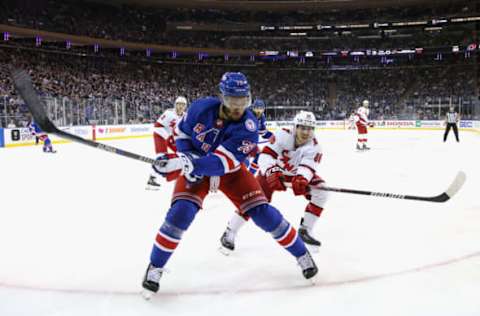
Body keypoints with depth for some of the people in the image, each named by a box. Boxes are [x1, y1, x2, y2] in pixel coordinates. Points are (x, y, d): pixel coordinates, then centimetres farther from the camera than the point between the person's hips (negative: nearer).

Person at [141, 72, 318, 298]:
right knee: (180, 213, -21)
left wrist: (185, 162, -50)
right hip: (195, 167, 0)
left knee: (263, 213, -9)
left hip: (230, 170, 0)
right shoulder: (201, 108, -22)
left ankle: (301, 253, 14)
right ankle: (155, 267, 0)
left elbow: (221, 163, -37)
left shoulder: (247, 127, -28)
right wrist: (187, 162, -19)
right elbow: (181, 133, -3)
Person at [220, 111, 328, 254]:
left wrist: (301, 179, -61)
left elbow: (307, 167, -38)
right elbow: (265, 156, -38)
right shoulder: (283, 135, -30)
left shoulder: (314, 147, -23)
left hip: (297, 174, 3)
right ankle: (229, 233, -1)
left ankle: (305, 230, 0)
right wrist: (272, 172, -57)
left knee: (321, 191, -15)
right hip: (273, 171, -3)